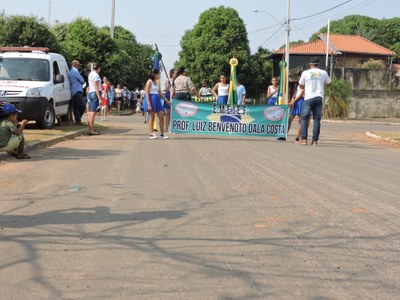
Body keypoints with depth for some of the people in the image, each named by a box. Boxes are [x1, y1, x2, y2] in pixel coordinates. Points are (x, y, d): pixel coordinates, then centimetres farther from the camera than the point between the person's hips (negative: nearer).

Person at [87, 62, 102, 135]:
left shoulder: (91, 74, 15)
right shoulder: (96, 75, -11)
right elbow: (96, 88, -16)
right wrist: (99, 98, -18)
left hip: (90, 93, 9)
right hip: (95, 93, -9)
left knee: (91, 112, 11)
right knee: (93, 112, -10)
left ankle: (90, 129, 14)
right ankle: (91, 130, -12)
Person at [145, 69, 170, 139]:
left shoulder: (157, 83, 16)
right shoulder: (149, 82, -6)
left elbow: (160, 93, 20)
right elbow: (147, 94, -11)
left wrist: (167, 101, 15)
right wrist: (149, 104, -18)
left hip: (157, 100, 7)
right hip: (151, 100, -7)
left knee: (161, 117, 3)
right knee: (152, 117, -1)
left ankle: (162, 134, 7)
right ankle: (151, 134, 6)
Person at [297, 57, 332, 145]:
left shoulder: (305, 73, 1)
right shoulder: (323, 73, 6)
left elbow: (301, 86, 10)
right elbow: (329, 84, 19)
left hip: (308, 98, -2)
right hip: (319, 98, 2)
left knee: (304, 118, 5)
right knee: (317, 119, 5)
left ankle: (304, 139, -3)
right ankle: (315, 140, 1)